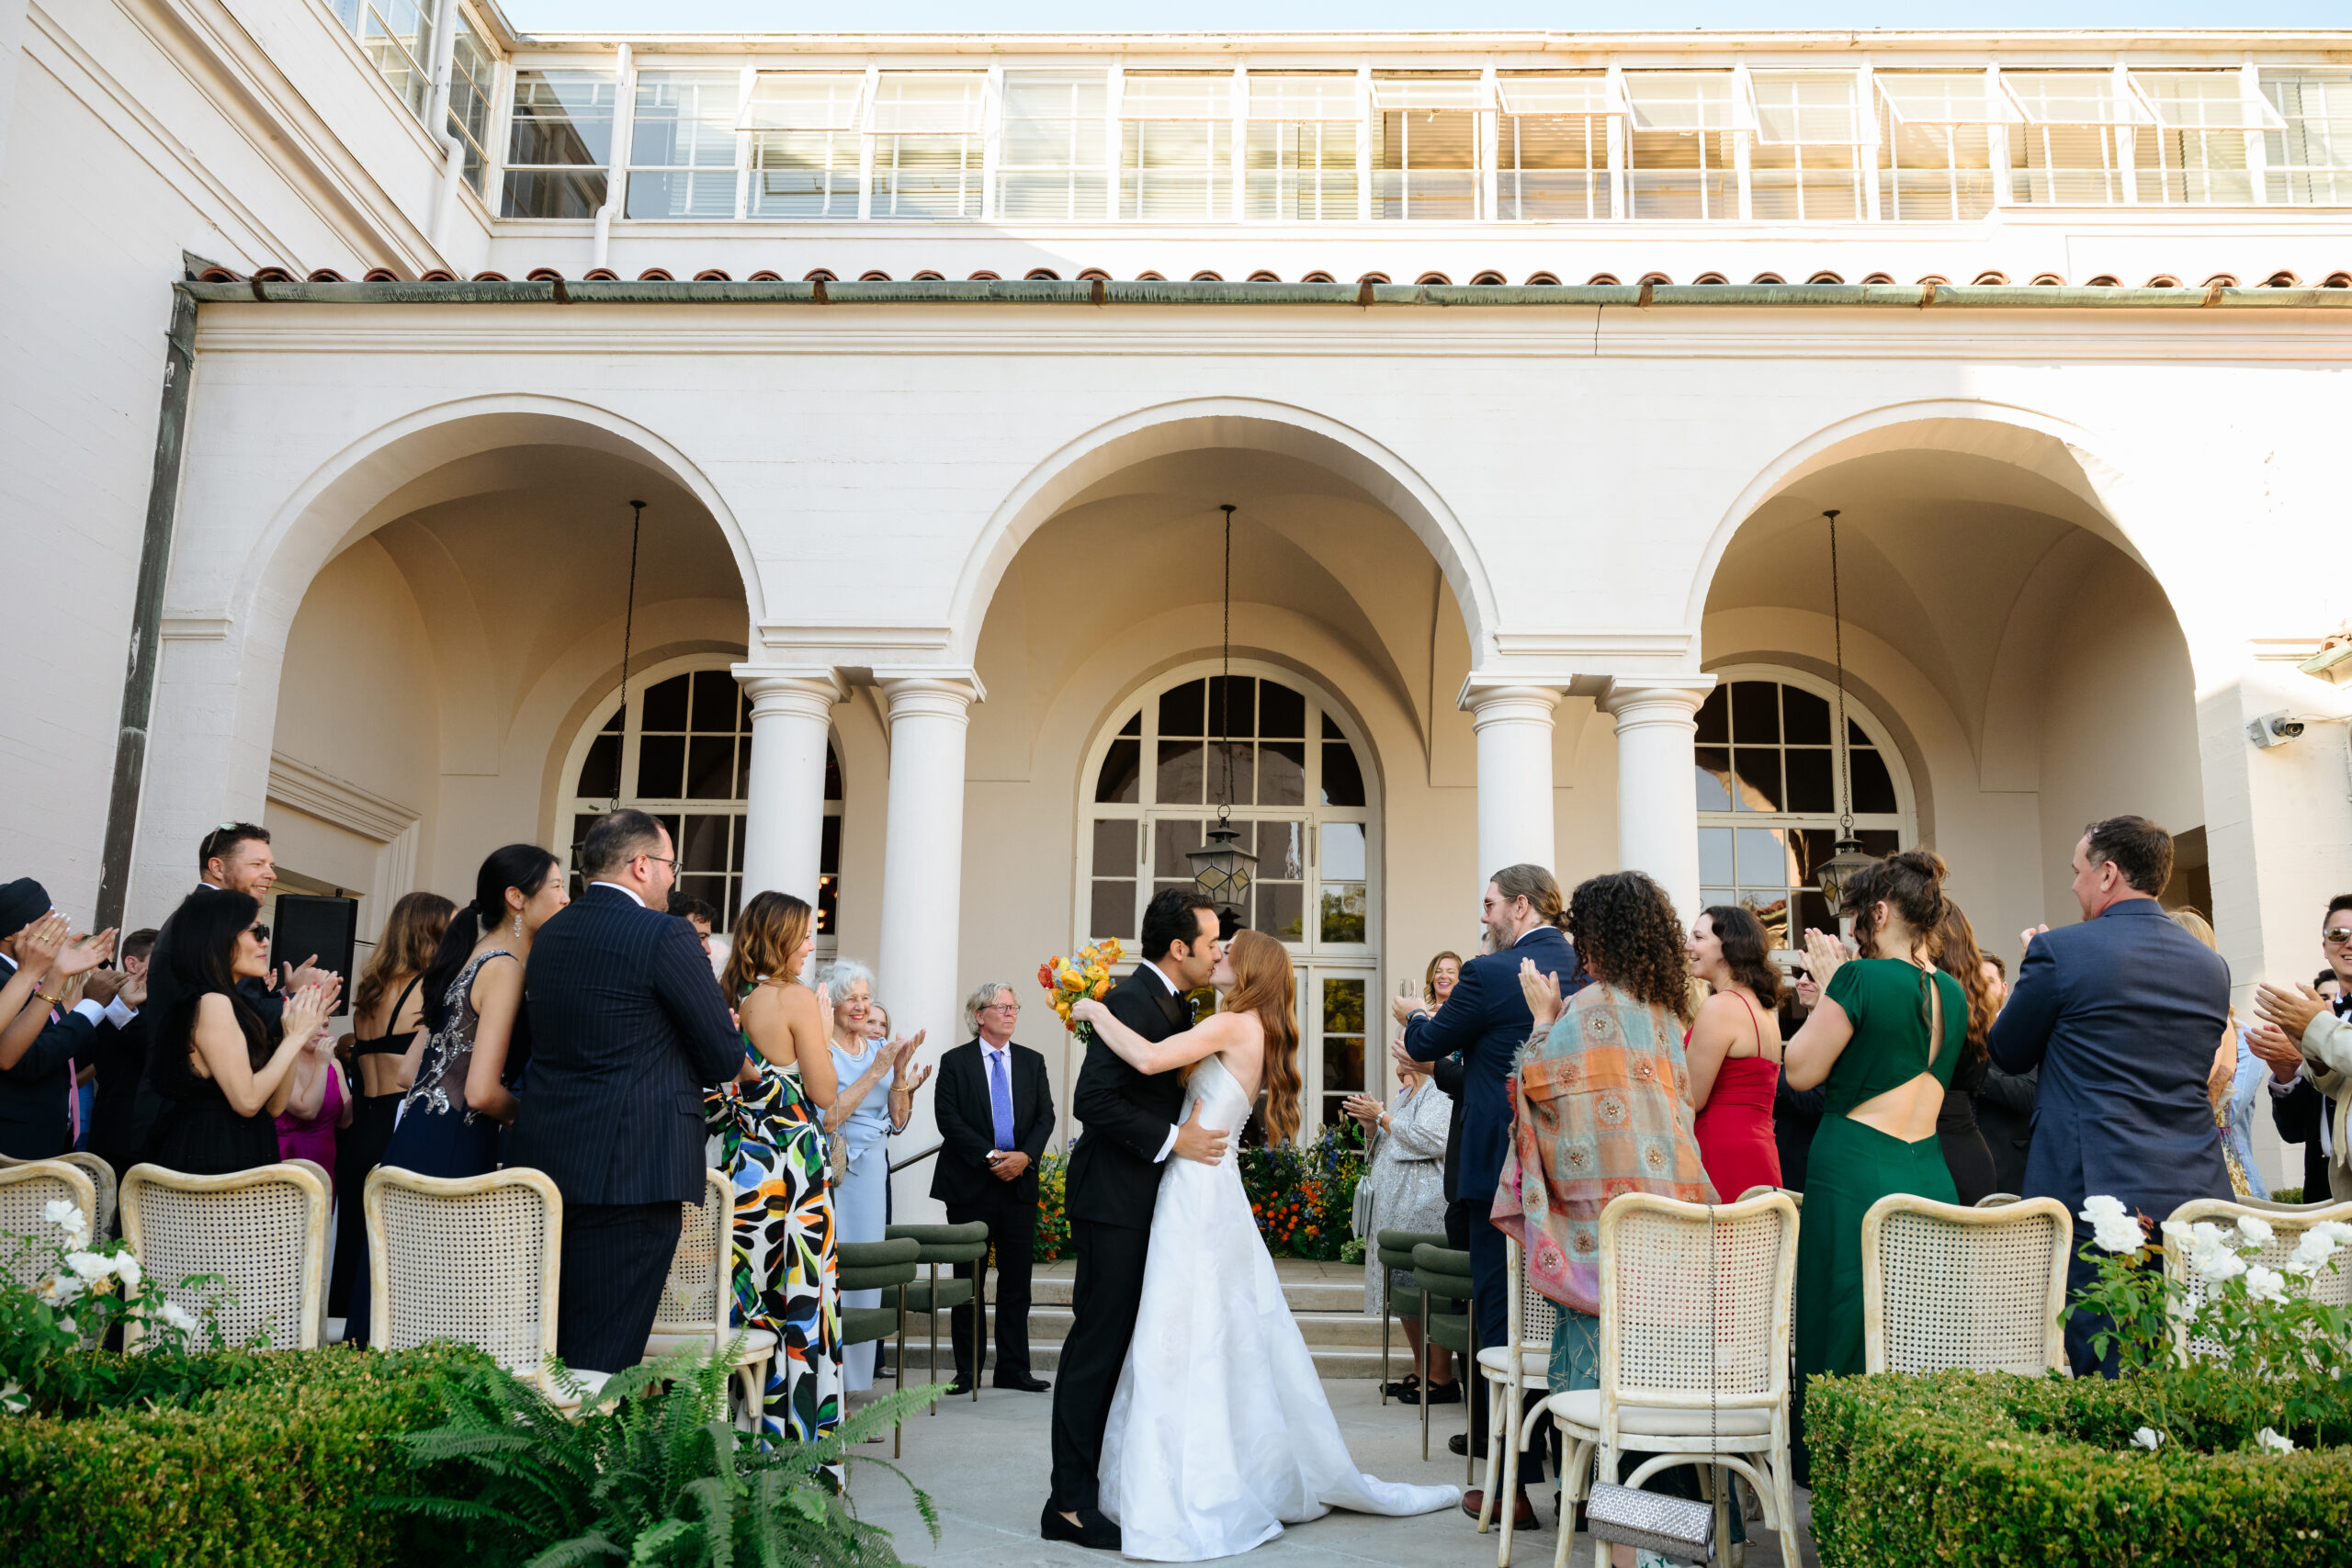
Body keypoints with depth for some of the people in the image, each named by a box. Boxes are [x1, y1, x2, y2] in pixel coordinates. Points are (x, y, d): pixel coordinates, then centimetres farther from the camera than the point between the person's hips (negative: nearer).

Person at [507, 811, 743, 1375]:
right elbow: (726, 1059, -10)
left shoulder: (549, 934, 11)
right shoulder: (664, 935, -12)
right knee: (603, 1356, -2)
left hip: (544, 1160, 8)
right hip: (631, 1170, -8)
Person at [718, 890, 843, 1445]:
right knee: (797, 1289, 1)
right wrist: (822, 1029, 1)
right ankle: (795, 1427, 7)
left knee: (743, 1286, 12)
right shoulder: (798, 998, -13)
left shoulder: (731, 998, 6)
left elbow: (721, 1084, 12)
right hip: (789, 1159, -7)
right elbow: (823, 1090, -9)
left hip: (737, 1152, 7)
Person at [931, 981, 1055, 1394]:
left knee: (1016, 1281, 6)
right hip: (970, 1186, -3)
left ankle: (1013, 1369, 13)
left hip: (1020, 1183, 3)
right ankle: (967, 1371, 12)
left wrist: (1025, 1156, -12)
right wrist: (990, 1156, -16)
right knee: (969, 1282, 4)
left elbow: (1045, 1116, 5)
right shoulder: (955, 1062, 1)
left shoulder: (1032, 1061, 11)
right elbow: (948, 1119, -8)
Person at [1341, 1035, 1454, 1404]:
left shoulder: (1439, 1093, -9)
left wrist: (1382, 1117, -14)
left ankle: (1442, 1378, -2)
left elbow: (1432, 1142, -24)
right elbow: (1382, 1150, 26)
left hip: (1424, 1208, -10)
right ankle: (1420, 1371, 20)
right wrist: (1370, 1124, 5)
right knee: (1404, 1290, 12)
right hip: (1395, 1209, 10)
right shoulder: (1404, 1094, 21)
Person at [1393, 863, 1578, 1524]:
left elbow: (1427, 1044, -1)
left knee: (1503, 1317, 2)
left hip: (1502, 1170, -7)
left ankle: (1515, 1486, 7)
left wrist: (1413, 1016, 24)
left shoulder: (1490, 973, -14)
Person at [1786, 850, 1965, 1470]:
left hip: (1853, 1175, -7)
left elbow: (1802, 1070, -7)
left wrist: (1826, 989, 3)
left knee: (1846, 1352, 3)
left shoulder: (1862, 977, -14)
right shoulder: (1953, 993, 9)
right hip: (1930, 1178, 7)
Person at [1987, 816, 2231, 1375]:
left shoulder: (2060, 951, -9)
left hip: (2098, 1197, -6)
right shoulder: (2211, 965, 10)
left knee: (2100, 1369, 0)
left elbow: (2007, 1052, 3)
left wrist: (2032, 971, 19)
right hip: (2199, 1196, 6)